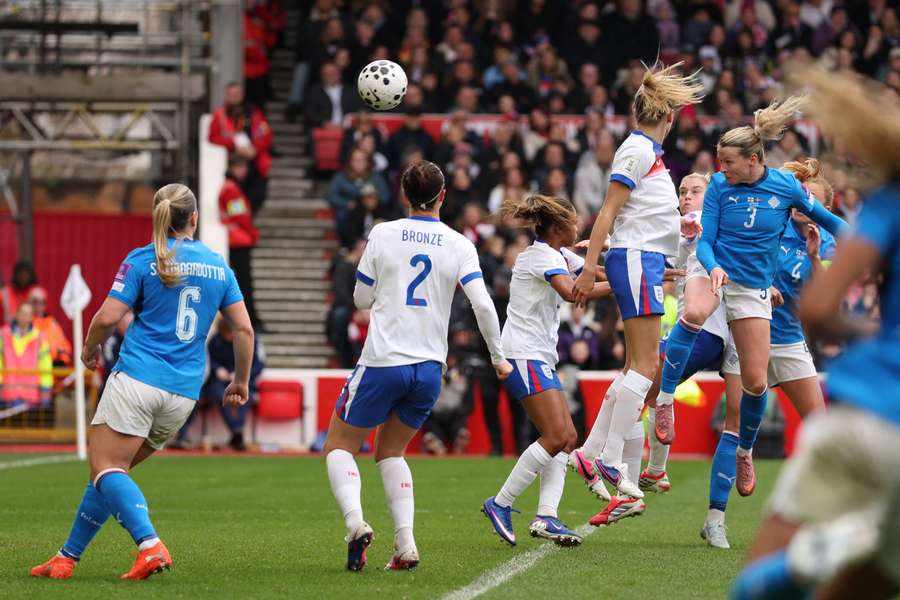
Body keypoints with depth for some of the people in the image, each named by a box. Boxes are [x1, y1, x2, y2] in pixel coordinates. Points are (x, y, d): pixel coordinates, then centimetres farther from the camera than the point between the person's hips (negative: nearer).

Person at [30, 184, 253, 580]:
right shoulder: (218, 266, 11)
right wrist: (241, 381, 22)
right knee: (111, 471, 14)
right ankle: (67, 557, 15)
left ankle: (150, 545, -30)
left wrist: (89, 349, 13)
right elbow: (244, 329, 11)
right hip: (184, 391, 6)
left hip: (137, 379, -5)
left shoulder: (142, 260, -1)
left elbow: (107, 318, -7)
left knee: (107, 469, -8)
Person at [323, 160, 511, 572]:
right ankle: (405, 543, 2)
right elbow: (483, 305, -8)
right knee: (390, 451, 21)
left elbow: (361, 298, 5)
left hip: (382, 363, -3)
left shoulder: (383, 234, -3)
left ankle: (355, 522, -17)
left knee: (339, 446, 11)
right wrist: (498, 358, 5)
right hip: (430, 368, 3)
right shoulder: (459, 246, 0)